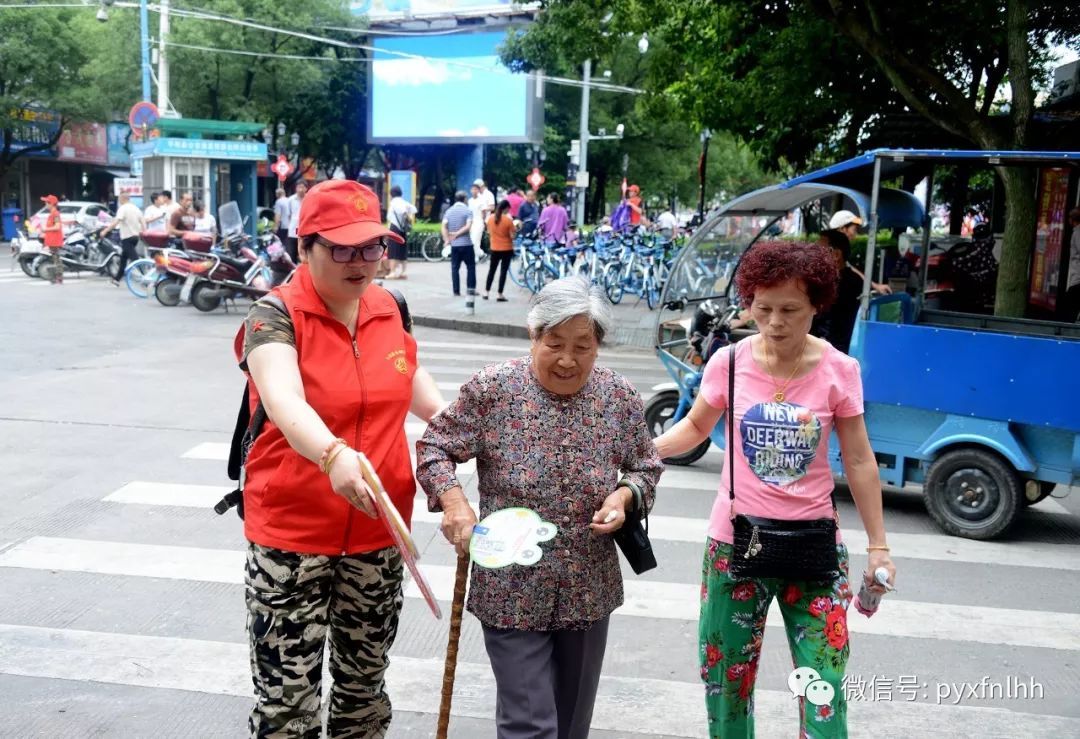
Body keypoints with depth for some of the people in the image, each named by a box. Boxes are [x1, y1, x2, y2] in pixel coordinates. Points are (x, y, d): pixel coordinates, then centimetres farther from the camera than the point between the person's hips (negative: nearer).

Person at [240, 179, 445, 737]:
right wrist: (334, 455, -52)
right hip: (291, 534, -5)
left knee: (364, 681, 20)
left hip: (377, 535, 5)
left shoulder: (389, 309, 2)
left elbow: (411, 378, 21)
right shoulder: (275, 315, -15)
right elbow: (283, 402, -34)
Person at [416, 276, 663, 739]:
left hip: (589, 592, 4)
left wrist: (625, 495, -11)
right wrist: (453, 502, -19)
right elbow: (434, 446, -2)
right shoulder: (492, 389, -11)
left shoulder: (621, 399, -2)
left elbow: (646, 466, 10)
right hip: (512, 592, -3)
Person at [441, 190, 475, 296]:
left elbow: (444, 226, -3)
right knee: (471, 266, 7)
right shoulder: (468, 210, -3)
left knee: (455, 268, 7)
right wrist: (457, 234, -10)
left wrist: (447, 239, -9)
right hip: (466, 243, -4)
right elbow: (468, 226, -16)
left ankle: (456, 290, 5)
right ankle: (471, 288, 2)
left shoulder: (449, 211, 9)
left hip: (454, 244, 4)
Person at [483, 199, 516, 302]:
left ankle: (486, 292, 19)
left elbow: (489, 232, 9)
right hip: (507, 249, -4)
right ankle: (500, 295, 1)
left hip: (494, 248, 4)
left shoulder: (490, 218, -2)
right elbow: (512, 236, -13)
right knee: (503, 271, 2)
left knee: (491, 270, 17)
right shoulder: (508, 220, -15)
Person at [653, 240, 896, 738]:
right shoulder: (728, 363, -7)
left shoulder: (839, 372, -8)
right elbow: (695, 427, 9)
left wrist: (878, 546, 3)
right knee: (726, 679, 13)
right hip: (735, 545, 1)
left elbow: (859, 462, 0)